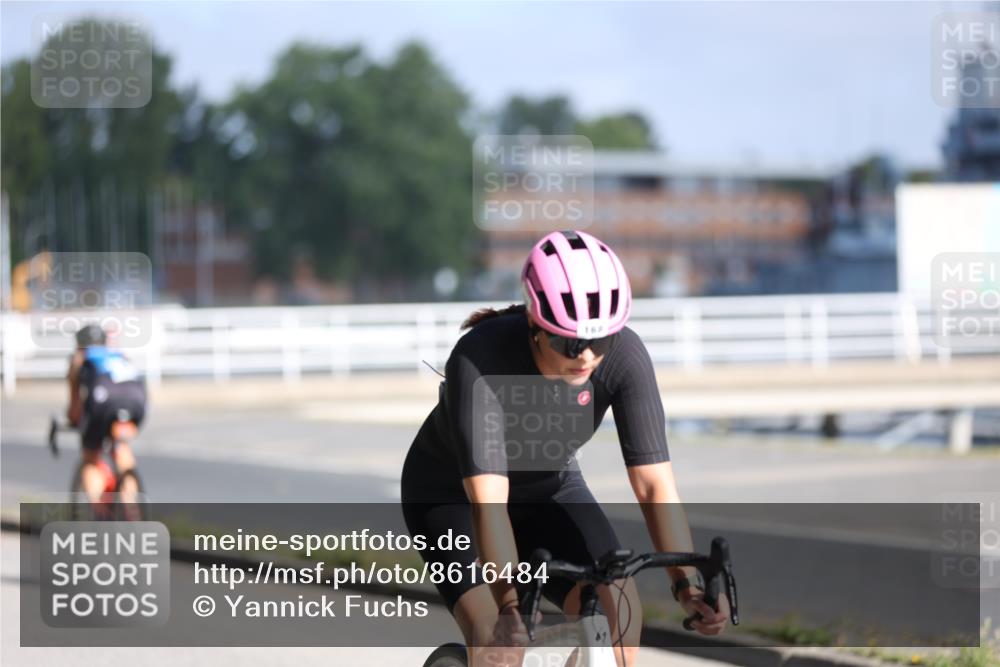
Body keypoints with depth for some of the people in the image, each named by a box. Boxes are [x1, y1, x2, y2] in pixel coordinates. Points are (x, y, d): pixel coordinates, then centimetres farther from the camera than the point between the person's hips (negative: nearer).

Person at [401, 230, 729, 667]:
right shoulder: (479, 359, -37)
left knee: (617, 601, -21)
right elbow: (487, 502, -42)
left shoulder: (625, 355, -26)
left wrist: (687, 581, -41)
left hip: (549, 487, 3)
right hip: (451, 493, -3)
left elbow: (654, 483, -29)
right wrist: (510, 605, -52)